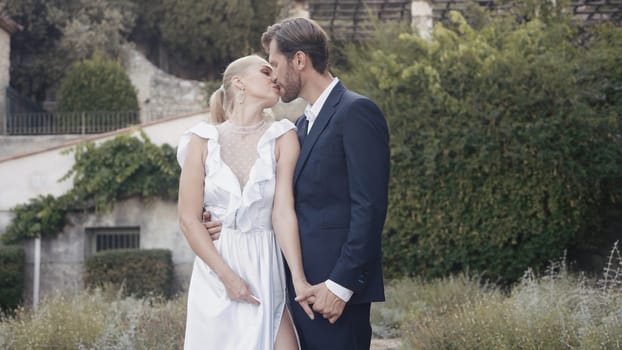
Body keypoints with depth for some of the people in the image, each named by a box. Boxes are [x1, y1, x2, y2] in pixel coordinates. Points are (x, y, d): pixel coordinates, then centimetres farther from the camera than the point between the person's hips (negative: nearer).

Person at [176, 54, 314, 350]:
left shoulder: (282, 138, 1)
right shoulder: (203, 140, 0)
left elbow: (283, 211, -7)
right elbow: (188, 218, -2)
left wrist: (299, 278, -19)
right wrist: (228, 276, -11)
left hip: (265, 272, 0)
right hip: (215, 274, 0)